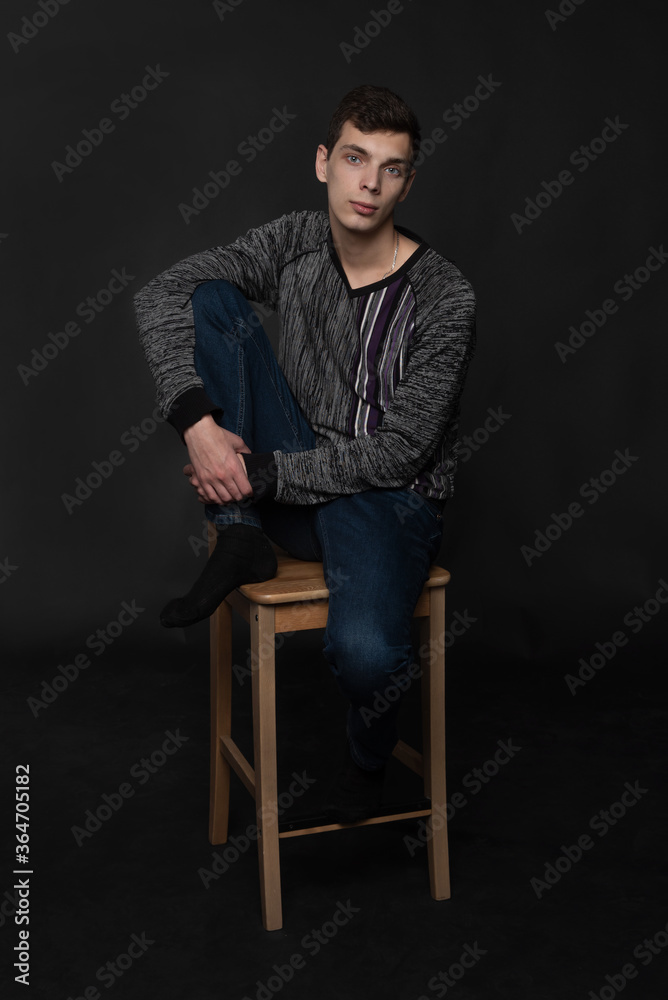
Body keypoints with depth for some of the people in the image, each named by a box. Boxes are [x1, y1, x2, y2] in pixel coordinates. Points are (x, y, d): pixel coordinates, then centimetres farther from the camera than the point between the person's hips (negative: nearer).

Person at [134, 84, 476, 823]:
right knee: (209, 302, -14)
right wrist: (198, 422, -26)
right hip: (292, 482, 4)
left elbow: (398, 452, -17)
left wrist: (262, 475, -20)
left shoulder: (445, 299, -14)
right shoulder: (294, 245, -2)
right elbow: (159, 295, -11)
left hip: (391, 498, -4)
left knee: (364, 650, -37)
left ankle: (367, 761, 6)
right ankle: (241, 542, -13)